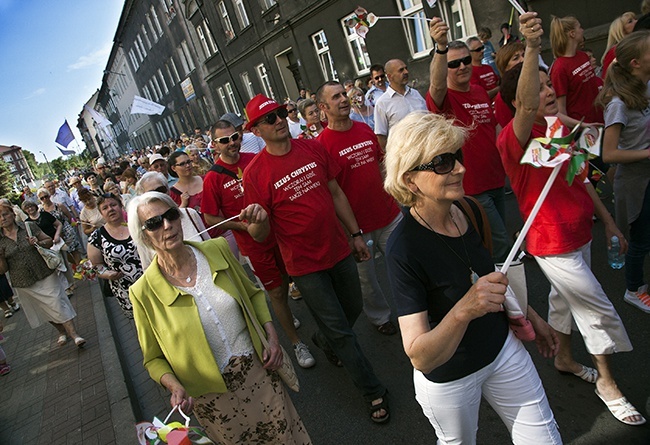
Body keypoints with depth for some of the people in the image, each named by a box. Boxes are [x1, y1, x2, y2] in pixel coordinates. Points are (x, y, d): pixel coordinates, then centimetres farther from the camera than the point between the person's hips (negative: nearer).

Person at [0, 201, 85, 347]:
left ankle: (74, 335, -6)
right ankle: (62, 332, 32)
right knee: (44, 310, 14)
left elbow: (50, 241, 4)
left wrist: (39, 242, -16)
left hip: (46, 276, -2)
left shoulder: (29, 226, -3)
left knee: (58, 305, -7)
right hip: (24, 284, 2)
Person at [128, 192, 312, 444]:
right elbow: (154, 359, -2)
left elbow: (253, 293, 7)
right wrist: (174, 386, -20)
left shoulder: (217, 249, -7)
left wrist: (271, 335, -5)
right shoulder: (144, 293, -14)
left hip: (258, 373, 3)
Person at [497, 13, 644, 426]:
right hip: (553, 244, -8)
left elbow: (580, 179, 13)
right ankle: (607, 382, 26)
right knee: (601, 310, 3)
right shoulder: (514, 138, -21)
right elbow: (527, 107, -45)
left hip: (579, 233, 8)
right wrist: (532, 48, -54)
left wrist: (608, 220, 16)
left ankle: (565, 358, 45)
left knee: (566, 298, 23)